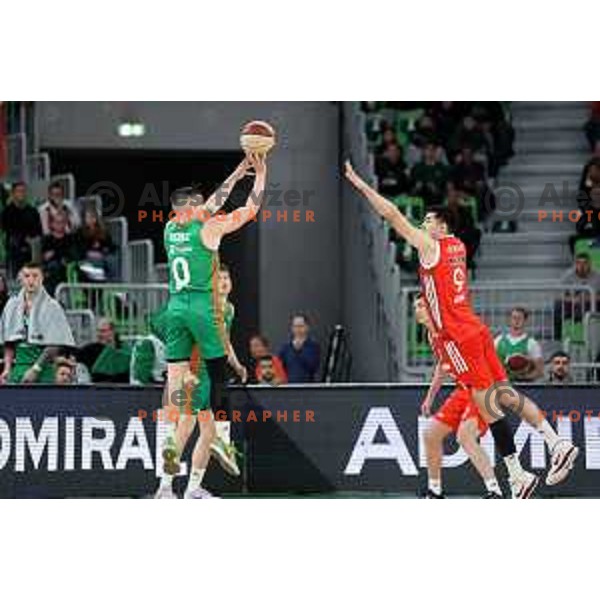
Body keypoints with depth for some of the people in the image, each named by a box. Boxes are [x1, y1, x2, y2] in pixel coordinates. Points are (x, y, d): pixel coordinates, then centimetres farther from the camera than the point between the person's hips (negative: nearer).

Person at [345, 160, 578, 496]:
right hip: (476, 329, 8)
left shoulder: (429, 244, -6)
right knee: (504, 394, 7)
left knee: (488, 404, -9)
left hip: (460, 336, -8)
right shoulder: (458, 245, 16)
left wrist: (360, 184, -3)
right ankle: (558, 444, -3)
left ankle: (518, 475, -11)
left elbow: (392, 215, -7)